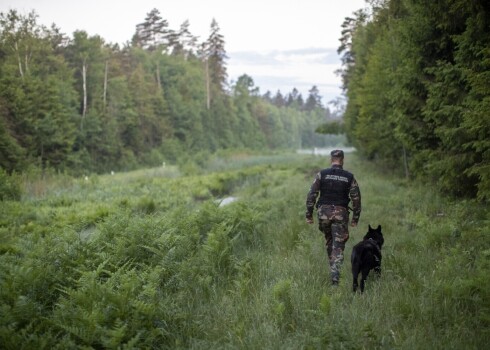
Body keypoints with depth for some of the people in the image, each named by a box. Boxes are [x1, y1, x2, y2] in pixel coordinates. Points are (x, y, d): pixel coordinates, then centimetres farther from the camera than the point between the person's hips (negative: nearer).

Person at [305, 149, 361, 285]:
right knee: (338, 246, -2)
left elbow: (311, 195, -3)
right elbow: (356, 199, 2)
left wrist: (309, 214, 2)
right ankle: (335, 276, -13)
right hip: (341, 213, -1)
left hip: (324, 211, 1)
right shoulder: (349, 177, 2)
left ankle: (333, 268, 30)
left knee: (329, 242, 21)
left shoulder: (322, 174, 1)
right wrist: (355, 218, 10)